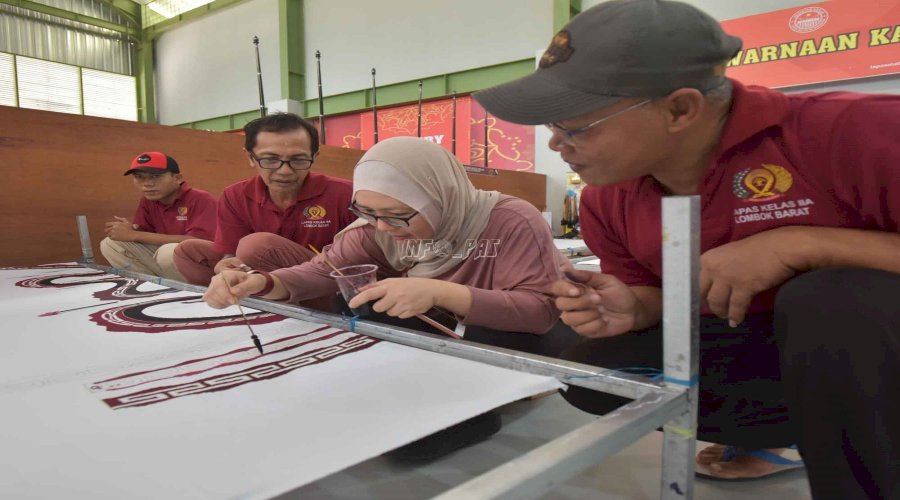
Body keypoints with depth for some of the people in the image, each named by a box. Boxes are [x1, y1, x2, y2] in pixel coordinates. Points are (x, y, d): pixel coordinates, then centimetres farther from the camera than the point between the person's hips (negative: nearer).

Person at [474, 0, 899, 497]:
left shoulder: (847, 131, -27)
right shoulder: (607, 202, -8)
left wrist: (800, 244, -33)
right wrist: (635, 310, -17)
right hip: (759, 352, 5)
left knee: (831, 300, -36)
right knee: (595, 367, -10)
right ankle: (802, 431, 6)